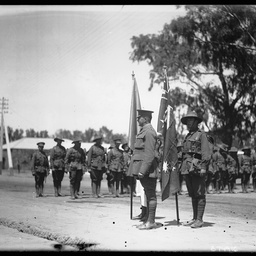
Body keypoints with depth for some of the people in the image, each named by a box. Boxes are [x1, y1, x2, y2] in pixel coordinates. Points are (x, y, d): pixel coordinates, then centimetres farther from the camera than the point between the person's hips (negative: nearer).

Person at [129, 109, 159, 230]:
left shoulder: (149, 132, -13)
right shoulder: (143, 131, 19)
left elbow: (150, 154, -20)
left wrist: (142, 170, -22)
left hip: (148, 170, -10)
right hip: (143, 170, 10)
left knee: (150, 195, -5)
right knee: (148, 194, 12)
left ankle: (151, 222, -1)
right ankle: (148, 220, 18)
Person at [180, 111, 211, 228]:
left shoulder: (201, 134, -1)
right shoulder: (187, 136, 21)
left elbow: (206, 152, -9)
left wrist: (203, 167, -17)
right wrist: (183, 166, 15)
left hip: (197, 167, -8)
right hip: (187, 168, 8)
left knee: (199, 194, -5)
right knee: (192, 195, 11)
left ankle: (199, 220, -4)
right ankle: (194, 218, 17)